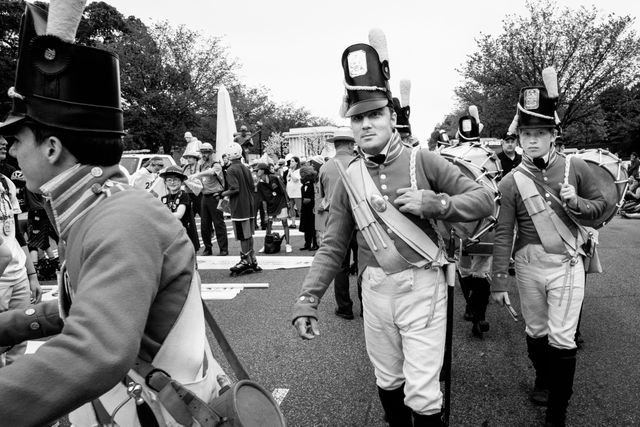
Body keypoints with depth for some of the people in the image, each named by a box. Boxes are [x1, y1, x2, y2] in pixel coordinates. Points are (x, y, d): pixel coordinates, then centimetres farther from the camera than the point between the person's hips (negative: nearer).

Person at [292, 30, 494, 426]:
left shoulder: (423, 161, -6)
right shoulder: (349, 179, 2)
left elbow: (485, 200, -3)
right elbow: (333, 247, 3)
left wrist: (434, 203, -21)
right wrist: (307, 300, -5)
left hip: (422, 287, -3)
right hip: (375, 289, 3)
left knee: (422, 395, 0)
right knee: (388, 382, 19)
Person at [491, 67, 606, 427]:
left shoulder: (576, 168, -2)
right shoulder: (512, 182, -4)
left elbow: (601, 204, 9)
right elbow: (503, 234, -4)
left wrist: (576, 203, -15)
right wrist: (499, 282, -6)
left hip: (567, 264, -1)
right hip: (528, 265, 1)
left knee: (562, 339, -1)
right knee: (536, 332, 16)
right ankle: (543, 380, 44)